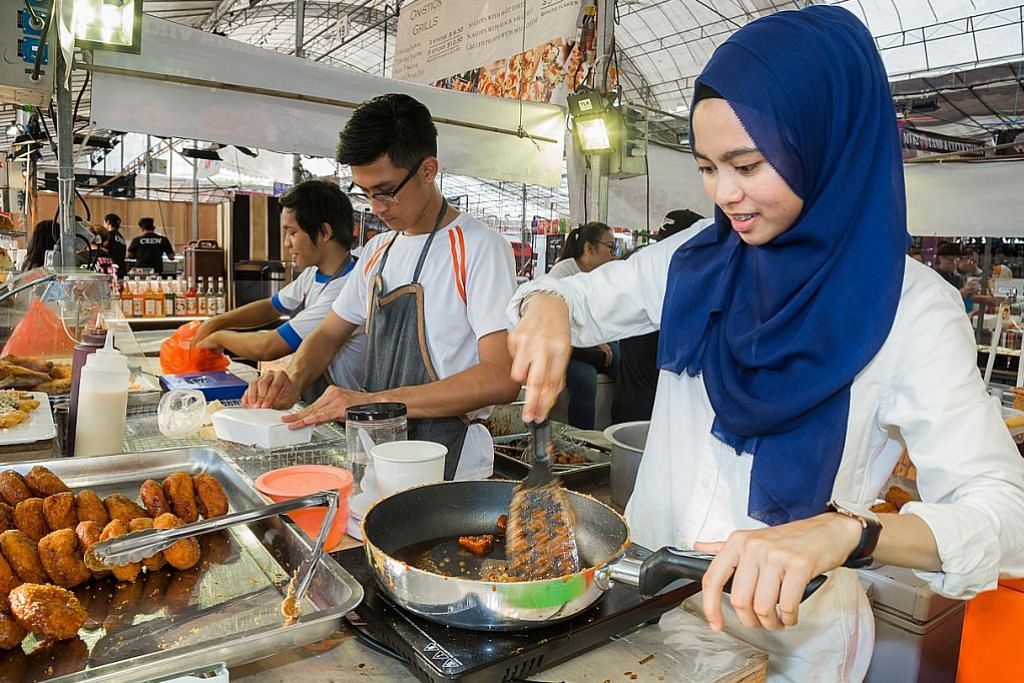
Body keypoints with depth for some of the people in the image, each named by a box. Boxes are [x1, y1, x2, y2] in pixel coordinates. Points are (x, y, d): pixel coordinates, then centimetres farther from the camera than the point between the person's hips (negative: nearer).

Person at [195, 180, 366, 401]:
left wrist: (219, 337, -2)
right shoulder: (314, 274, 5)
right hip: (309, 400, 8)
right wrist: (215, 322, 7)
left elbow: (269, 348, -19)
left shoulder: (346, 290, -24)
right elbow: (271, 307, 21)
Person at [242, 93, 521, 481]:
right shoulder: (377, 252, 12)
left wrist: (375, 401, -26)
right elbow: (329, 333, 20)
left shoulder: (479, 247, -13)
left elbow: (500, 378, -22)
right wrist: (293, 379, -2)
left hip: (449, 467, -6)